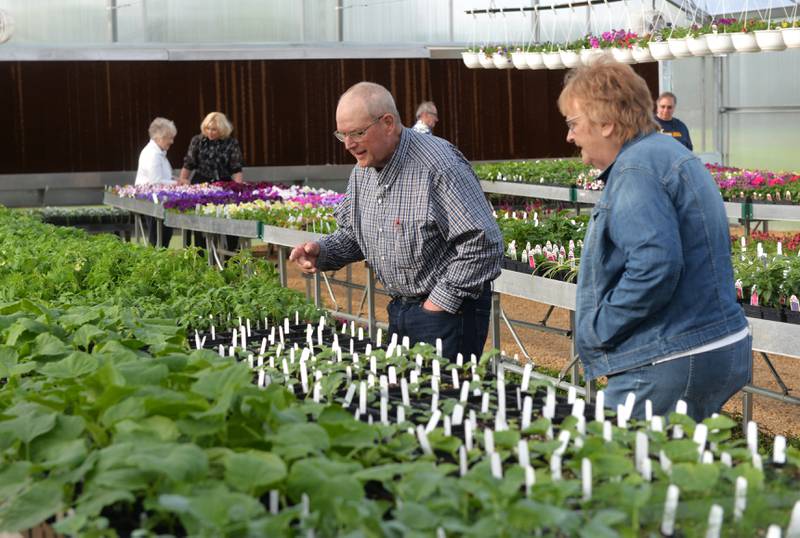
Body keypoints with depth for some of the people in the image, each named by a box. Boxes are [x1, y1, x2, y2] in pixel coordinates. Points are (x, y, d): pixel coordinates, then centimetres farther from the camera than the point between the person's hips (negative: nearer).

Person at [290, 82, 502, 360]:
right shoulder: (362, 170, 7)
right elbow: (352, 233, 20)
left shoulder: (439, 165, -22)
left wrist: (440, 303, -19)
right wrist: (322, 252, -2)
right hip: (399, 309, 8)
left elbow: (483, 243, -23)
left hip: (450, 309, -8)